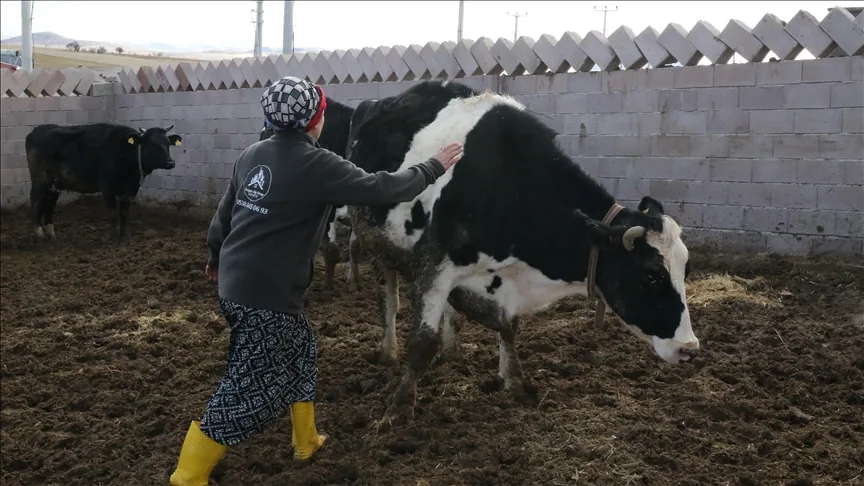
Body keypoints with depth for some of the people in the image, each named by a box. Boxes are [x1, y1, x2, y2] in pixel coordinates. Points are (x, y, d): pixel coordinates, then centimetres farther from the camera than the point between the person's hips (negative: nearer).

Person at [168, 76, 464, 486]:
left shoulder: (252, 154, 7)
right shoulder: (315, 164, -17)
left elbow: (225, 211, 18)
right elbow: (381, 189, -16)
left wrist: (217, 256, 36)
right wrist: (434, 168, -2)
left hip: (235, 284, 9)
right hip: (267, 295, -9)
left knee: (299, 351, 25)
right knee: (247, 389, 0)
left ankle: (306, 441, 38)